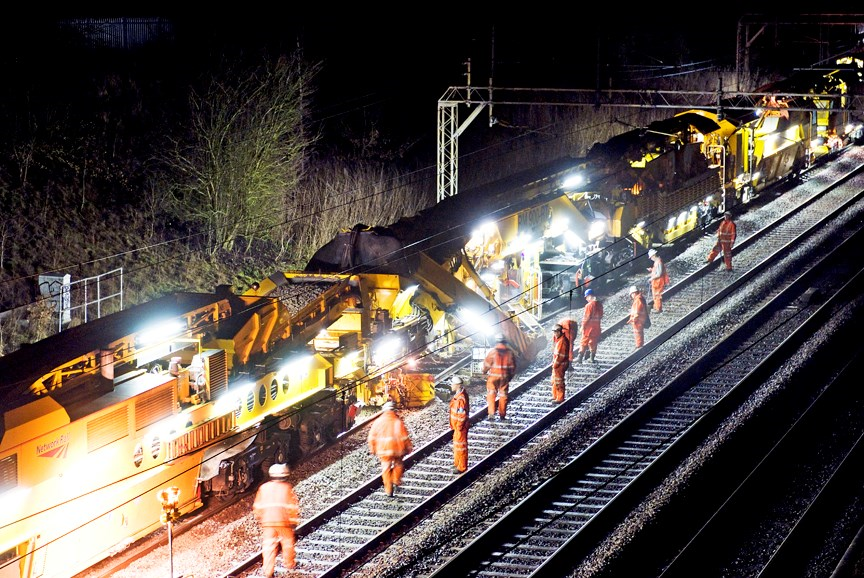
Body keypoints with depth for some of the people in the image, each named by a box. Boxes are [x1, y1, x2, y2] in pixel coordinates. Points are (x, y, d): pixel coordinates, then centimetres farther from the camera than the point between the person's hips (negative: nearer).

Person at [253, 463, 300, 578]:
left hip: (267, 522, 2)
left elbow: (257, 507, 9)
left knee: (269, 546, 1)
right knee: (287, 542, 20)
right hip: (284, 521, -2)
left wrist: (260, 519, 22)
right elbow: (293, 507, -4)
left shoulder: (263, 487, 6)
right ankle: (289, 563, 34)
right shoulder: (287, 488, -3)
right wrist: (294, 522, 6)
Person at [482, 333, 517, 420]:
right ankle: (502, 415, 16)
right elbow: (513, 366, 5)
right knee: (503, 395, 11)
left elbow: (486, 363, -6)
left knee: (491, 394, 7)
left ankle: (491, 413, -4)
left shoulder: (493, 351, -13)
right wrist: (510, 376, 18)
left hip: (493, 376, -3)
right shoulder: (510, 352, -2)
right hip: (505, 377, 3)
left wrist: (484, 372, 13)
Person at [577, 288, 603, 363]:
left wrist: (583, 326, -9)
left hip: (589, 326, -6)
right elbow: (601, 316, 10)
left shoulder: (589, 305, -18)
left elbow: (586, 317, -17)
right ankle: (592, 358, 15)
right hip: (597, 326, 6)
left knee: (584, 342, 3)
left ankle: (580, 357, 4)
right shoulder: (599, 304, 3)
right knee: (593, 342, 13)